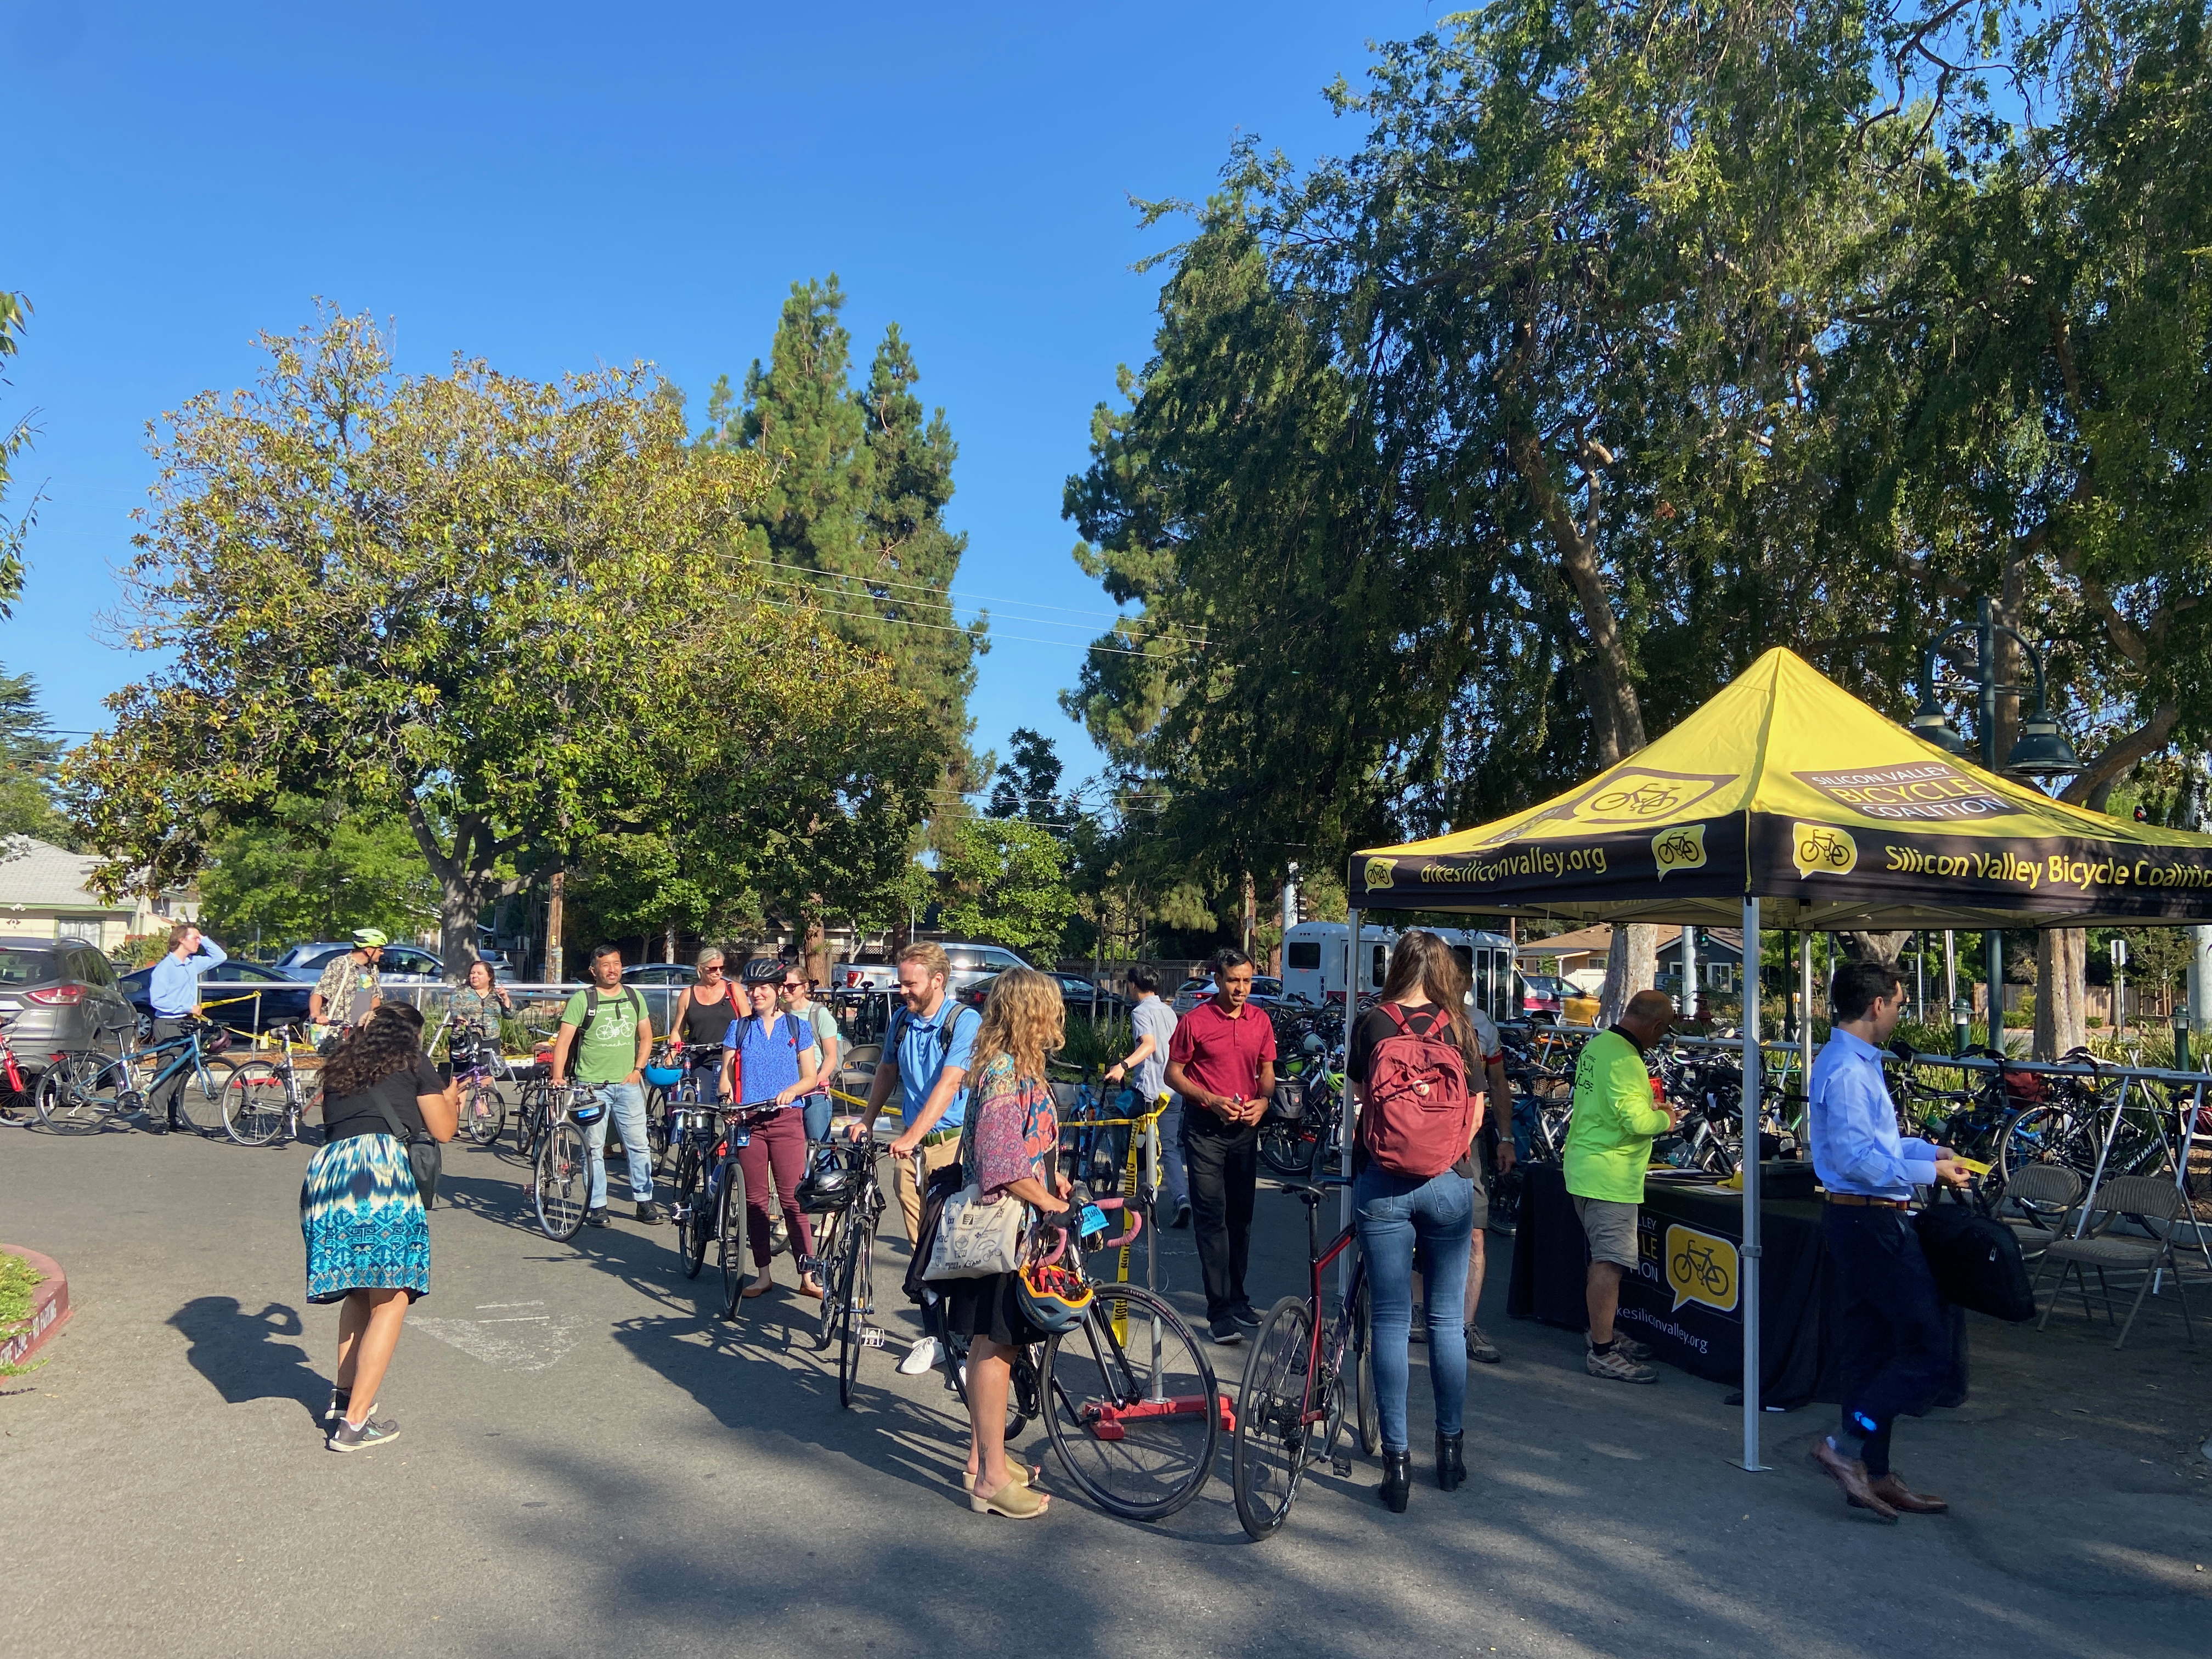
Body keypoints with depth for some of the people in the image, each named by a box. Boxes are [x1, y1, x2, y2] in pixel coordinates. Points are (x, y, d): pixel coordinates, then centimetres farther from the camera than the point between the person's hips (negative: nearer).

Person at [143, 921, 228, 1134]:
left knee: (184, 1071, 9)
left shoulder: (194, 964, 10)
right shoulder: (165, 967, -11)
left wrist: (204, 940, 10)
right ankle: (155, 1119, -5)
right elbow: (157, 1000, -15)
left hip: (187, 1024, 7)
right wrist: (186, 1008, -17)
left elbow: (220, 957, 21)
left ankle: (175, 1117, 17)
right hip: (168, 1025, -7)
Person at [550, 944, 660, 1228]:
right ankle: (597, 1206, 10)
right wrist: (558, 1076, -19)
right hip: (592, 1084, -3)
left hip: (628, 1083, 3)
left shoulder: (634, 996, 10)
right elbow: (563, 1040, -7)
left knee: (638, 1144, 4)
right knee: (593, 1148, 2)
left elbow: (646, 1037, 16)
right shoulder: (582, 999, -3)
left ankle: (645, 1200, 13)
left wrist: (638, 1070, 3)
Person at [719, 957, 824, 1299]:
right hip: (749, 1121, 2)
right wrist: (728, 1099, -10)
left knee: (793, 1199, -7)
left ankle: (808, 1276, -3)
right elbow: (726, 1075, 10)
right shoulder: (739, 1028, 11)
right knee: (755, 1200, 6)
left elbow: (810, 1077, 5)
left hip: (786, 1120, -2)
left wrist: (791, 1091, -15)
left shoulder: (797, 1027, 7)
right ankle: (764, 1275, 16)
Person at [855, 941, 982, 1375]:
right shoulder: (901, 1019, 8)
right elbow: (888, 1071, 22)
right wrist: (867, 1120, 11)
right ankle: (933, 1335, 17)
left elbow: (948, 1084, -21)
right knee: (922, 1245, 7)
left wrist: (912, 1136, -28)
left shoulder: (965, 1021, -12)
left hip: (952, 1143, -5)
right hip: (910, 1145, 5)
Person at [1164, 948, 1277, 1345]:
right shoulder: (1195, 1021, -7)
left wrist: (1263, 1100, -5)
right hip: (1205, 1127, -4)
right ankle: (1219, 1311, -3)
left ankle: (1237, 1298, 26)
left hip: (1246, 1127, 4)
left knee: (1241, 1215, 13)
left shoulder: (1260, 1021, 6)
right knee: (1212, 1216, -6)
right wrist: (1211, 1099, -16)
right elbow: (1173, 1074, -3)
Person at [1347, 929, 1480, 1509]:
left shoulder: (1372, 1023, -2)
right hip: (1449, 1184, 1)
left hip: (1382, 1184, -1)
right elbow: (1475, 1116, 7)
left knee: (1389, 1322, 4)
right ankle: (1450, 1447, 24)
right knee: (1446, 1319, 13)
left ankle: (1397, 1459, 7)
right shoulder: (1459, 1029, 1)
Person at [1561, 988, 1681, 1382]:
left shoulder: (1597, 1044, 11)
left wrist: (1648, 1104, 19)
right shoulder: (1624, 1060, -20)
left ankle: (1604, 1334, 33)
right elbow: (1637, 1120, -27)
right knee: (1609, 1262, -7)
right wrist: (1665, 1118, -8)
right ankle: (1603, 1353, -3)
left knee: (1604, 1257, 21)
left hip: (1585, 1167, 11)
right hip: (1609, 1175, -11)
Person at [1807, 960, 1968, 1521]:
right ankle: (1846, 1448, -1)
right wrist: (1930, 1173, -14)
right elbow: (1858, 1158, -23)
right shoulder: (1848, 1071, -19)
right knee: (1928, 1348, -5)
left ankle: (1875, 1476, 21)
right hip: (1873, 1223, -11)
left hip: (1859, 1223, 11)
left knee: (1871, 1350, 14)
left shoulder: (1855, 1062, 15)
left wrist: (1930, 1150, 14)